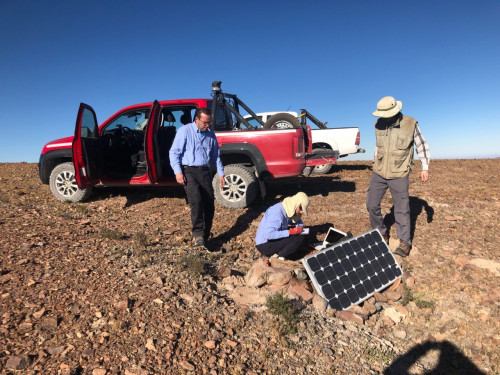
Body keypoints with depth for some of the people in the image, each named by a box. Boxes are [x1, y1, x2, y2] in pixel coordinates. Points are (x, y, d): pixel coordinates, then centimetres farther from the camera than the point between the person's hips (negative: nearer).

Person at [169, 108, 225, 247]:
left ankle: (205, 236, 12)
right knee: (196, 200, -24)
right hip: (189, 171, -5)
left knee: (209, 205, 0)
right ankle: (198, 234, -17)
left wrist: (221, 173, 16)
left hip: (205, 171, 5)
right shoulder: (184, 131, 0)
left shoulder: (210, 134, 16)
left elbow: (216, 156, 23)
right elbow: (174, 152, -4)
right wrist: (178, 172, -15)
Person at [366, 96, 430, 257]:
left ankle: (405, 243, 14)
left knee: (401, 209, 1)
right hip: (379, 173, 4)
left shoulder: (410, 124, -10)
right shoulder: (378, 124, 0)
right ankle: (382, 235, 23)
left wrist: (425, 168, -4)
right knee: (372, 205, 3)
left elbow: (422, 146, 1)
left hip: (399, 175, -4)